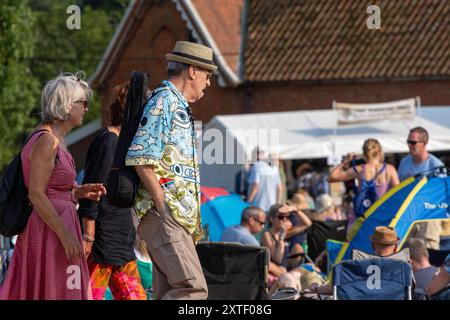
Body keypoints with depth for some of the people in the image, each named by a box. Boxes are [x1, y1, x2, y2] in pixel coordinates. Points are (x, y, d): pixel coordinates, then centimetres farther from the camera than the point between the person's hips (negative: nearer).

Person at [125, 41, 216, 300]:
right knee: (193, 288, -19)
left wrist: (193, 219, 22)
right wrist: (163, 205, -19)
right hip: (166, 213, -10)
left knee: (169, 292, 6)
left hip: (181, 216, 10)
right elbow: (141, 159, -16)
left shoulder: (179, 106, 24)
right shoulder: (163, 100, -7)